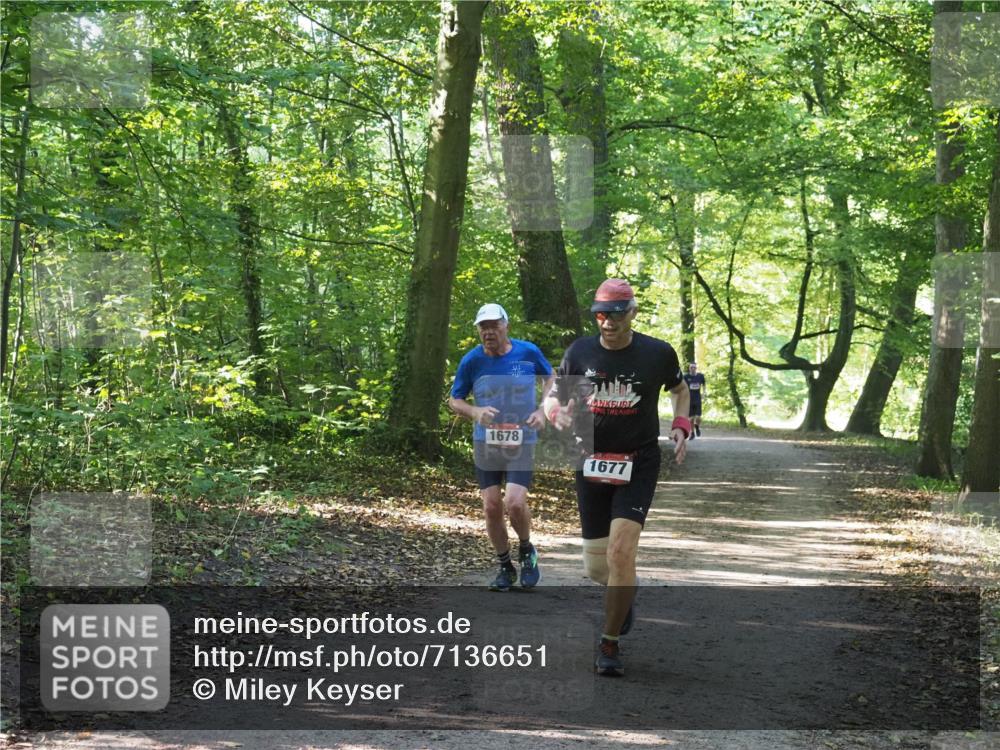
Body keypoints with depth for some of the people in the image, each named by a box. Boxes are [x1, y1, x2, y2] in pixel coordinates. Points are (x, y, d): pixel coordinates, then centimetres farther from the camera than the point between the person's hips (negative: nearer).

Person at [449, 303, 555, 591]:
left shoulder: (528, 352, -8)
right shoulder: (471, 361, -7)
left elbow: (550, 378, 10)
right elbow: (454, 400, 3)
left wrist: (543, 411, -6)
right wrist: (475, 412, -18)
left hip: (522, 441, -2)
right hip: (486, 442, 2)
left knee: (515, 503, -17)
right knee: (491, 508, 1)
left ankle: (527, 551, 13)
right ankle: (505, 566, 21)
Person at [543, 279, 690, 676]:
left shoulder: (658, 353, -4)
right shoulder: (580, 352, -2)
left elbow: (680, 390, 16)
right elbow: (551, 397, 7)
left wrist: (681, 427, -1)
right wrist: (558, 413, -16)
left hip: (638, 464, -2)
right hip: (592, 464, 3)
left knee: (620, 551, -19)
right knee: (596, 565, 7)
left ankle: (610, 644, -5)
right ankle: (625, 594, 43)